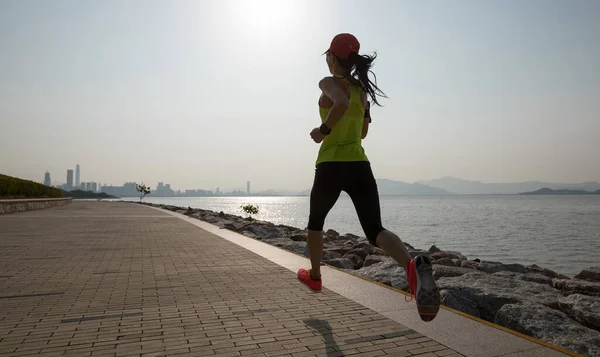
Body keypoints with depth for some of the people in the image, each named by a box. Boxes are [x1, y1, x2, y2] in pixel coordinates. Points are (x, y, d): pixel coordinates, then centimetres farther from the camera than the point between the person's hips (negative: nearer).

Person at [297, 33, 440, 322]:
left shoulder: (329, 82, -3)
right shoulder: (362, 88, 16)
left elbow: (342, 103, -27)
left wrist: (323, 130, -14)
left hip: (331, 166, -4)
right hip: (360, 166, 5)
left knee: (315, 222, 21)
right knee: (375, 230, -4)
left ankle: (314, 275, 36)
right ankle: (413, 265, -34)